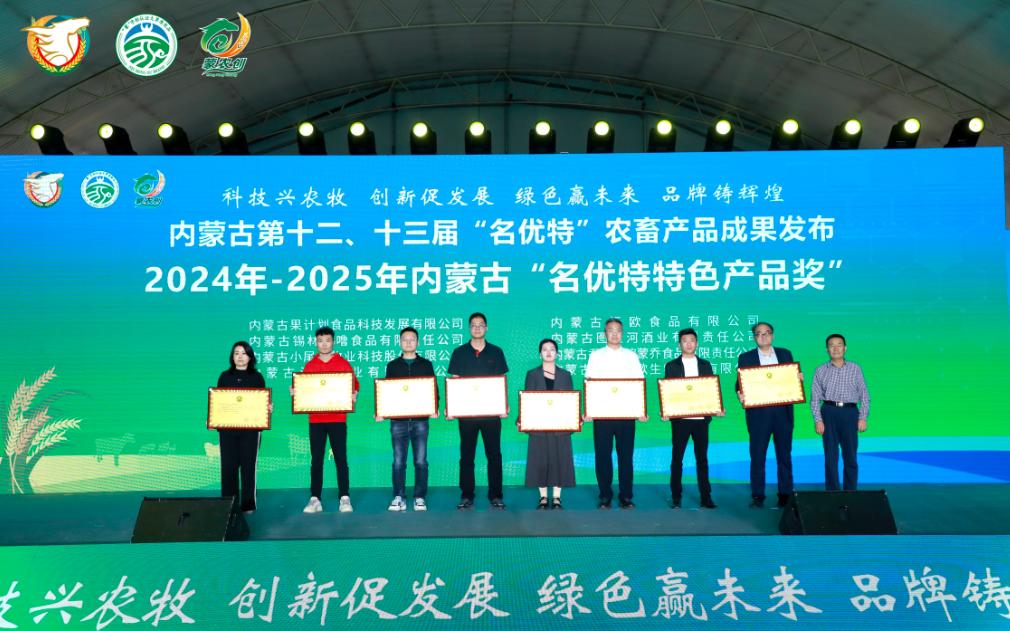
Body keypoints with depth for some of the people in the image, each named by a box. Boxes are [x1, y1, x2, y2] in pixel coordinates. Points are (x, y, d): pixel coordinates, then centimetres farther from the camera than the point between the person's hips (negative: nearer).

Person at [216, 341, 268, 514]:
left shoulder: (257, 377, 7)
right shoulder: (225, 376, 10)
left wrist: (268, 408, -14)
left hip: (250, 428, -1)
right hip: (227, 427, 1)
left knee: (248, 466, 0)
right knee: (228, 466, 1)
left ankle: (248, 505, 8)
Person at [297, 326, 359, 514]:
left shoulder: (343, 364, 4)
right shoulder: (309, 366, 8)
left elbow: (354, 385, 5)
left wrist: (354, 395, -15)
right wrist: (295, 393, -9)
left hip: (337, 419, -1)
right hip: (315, 419, 2)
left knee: (341, 458, -1)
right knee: (316, 459, 3)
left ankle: (345, 499, 2)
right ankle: (314, 499, 6)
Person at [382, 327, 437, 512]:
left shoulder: (426, 365, 10)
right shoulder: (392, 366, 12)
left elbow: (433, 389, 7)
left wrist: (435, 407, -9)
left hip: (420, 419, -1)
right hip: (398, 420, 1)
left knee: (421, 461, -1)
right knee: (398, 461, 1)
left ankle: (419, 498, 7)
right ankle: (398, 498, 8)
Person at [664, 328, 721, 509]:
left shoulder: (705, 365, 10)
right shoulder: (672, 365, 5)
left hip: (701, 418, 1)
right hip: (679, 418, -1)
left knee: (702, 458, 5)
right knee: (677, 458, 2)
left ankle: (706, 496, 9)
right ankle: (676, 497, 9)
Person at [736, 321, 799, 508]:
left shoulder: (785, 354, 11)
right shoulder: (745, 358, 5)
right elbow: (740, 384, 1)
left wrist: (799, 378, -9)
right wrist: (740, 394, -19)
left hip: (782, 411, 2)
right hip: (758, 413, -2)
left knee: (784, 455, 7)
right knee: (757, 455, 1)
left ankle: (785, 495, 15)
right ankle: (757, 496, 8)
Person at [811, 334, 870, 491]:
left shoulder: (855, 369, 8)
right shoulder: (821, 370, 8)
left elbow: (864, 395, 7)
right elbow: (815, 397, 6)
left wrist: (863, 418, -3)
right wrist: (818, 420, -3)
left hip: (849, 413, 0)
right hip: (828, 412, 0)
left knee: (850, 456, 2)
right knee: (830, 456, 3)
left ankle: (850, 492, 11)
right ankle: (831, 492, 10)